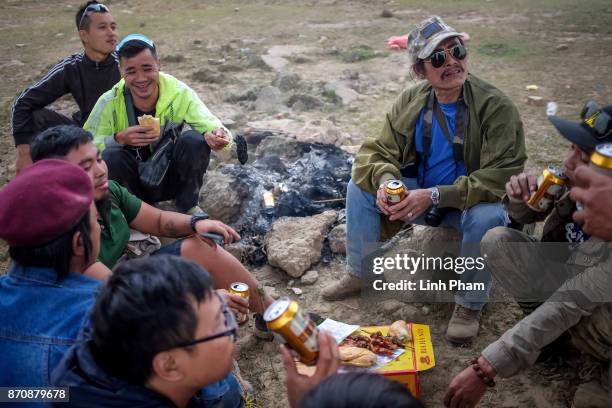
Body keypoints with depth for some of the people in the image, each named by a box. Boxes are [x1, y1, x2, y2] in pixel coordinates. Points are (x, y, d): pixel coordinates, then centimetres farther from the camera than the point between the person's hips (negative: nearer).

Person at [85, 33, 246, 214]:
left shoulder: (179, 93, -16)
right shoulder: (110, 103, -17)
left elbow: (212, 126, -22)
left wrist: (218, 138, -47)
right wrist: (119, 138, -35)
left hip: (174, 180, 1)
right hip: (133, 185, 0)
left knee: (195, 140, -27)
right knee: (110, 156, -31)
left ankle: (188, 207, -3)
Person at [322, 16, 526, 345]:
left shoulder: (496, 107, -21)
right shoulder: (410, 102, -7)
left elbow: (501, 177, -28)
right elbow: (378, 151, -4)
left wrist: (435, 195, -36)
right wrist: (385, 181, -29)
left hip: (471, 203, -4)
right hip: (418, 193, 4)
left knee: (487, 216, -37)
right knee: (360, 186, -12)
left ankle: (469, 305, -13)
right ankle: (359, 274, 6)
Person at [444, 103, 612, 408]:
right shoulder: (575, 181, -19)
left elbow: (568, 304, -37)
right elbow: (526, 215, 0)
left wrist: (485, 369, -40)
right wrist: (520, 197, -27)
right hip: (562, 278, 5)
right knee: (497, 241, -19)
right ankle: (545, 329, 0)